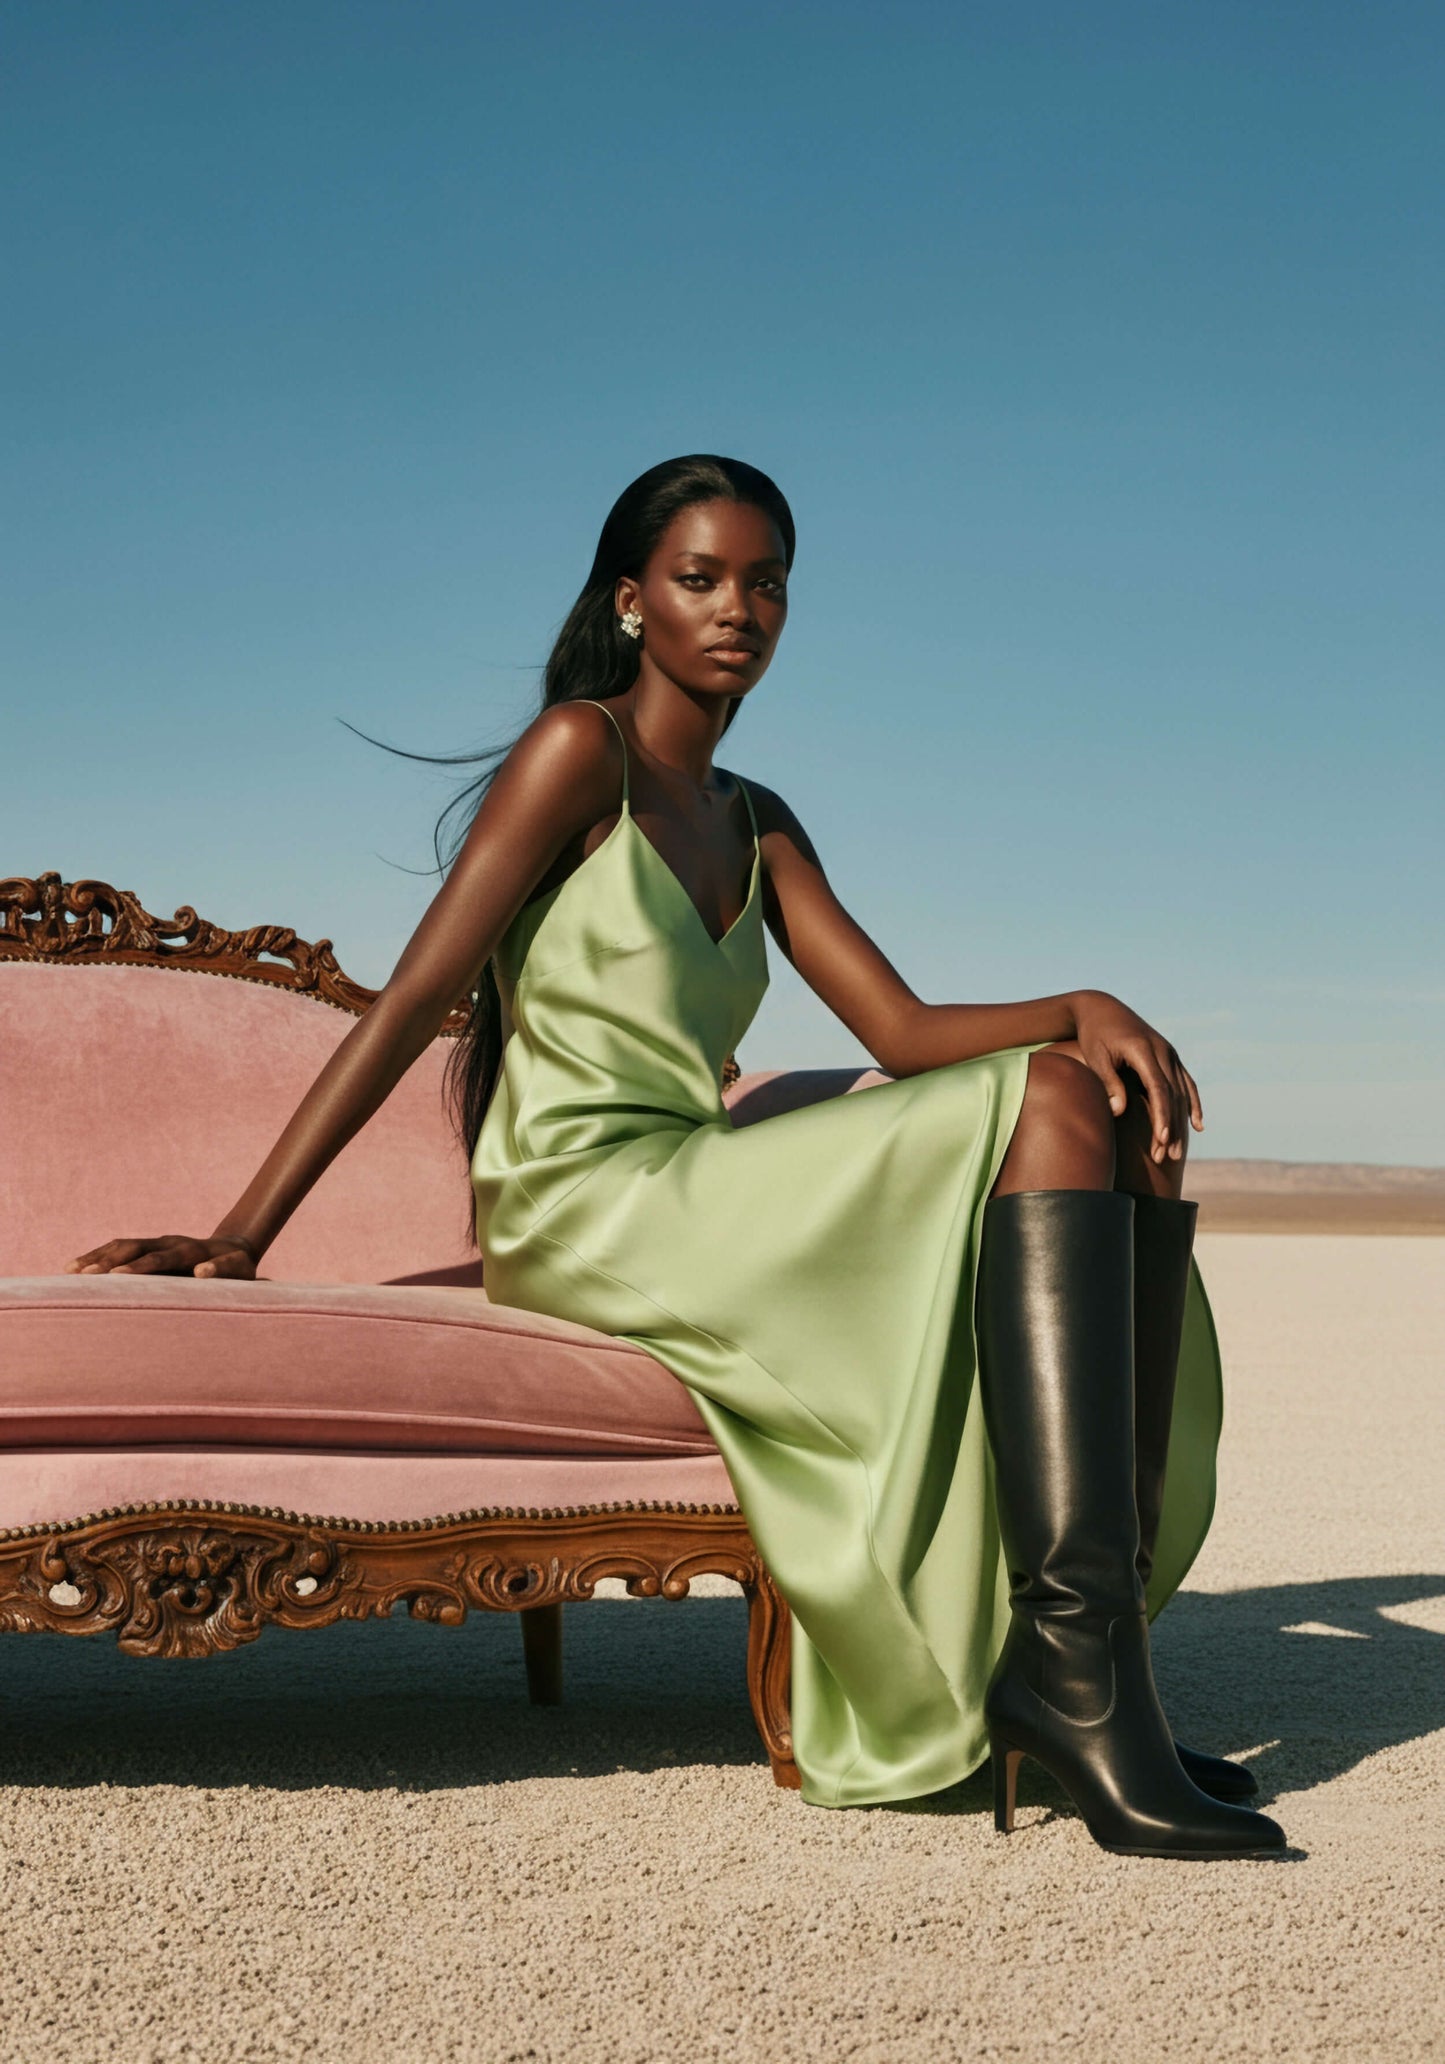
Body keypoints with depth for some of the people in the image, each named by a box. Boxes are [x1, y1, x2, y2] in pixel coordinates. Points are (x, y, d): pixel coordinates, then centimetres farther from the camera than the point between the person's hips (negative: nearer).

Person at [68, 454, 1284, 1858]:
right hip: (583, 1204, -8)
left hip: (695, 1203, 8)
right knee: (1054, 1108, -21)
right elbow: (415, 996, -6)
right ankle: (1079, 1684, -32)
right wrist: (237, 1240, -12)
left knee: (1139, 1138, -8)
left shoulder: (755, 825, 23)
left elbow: (905, 1032, 13)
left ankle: (1081, 1647, -21)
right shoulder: (583, 747, 1)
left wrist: (1085, 1008, -7)